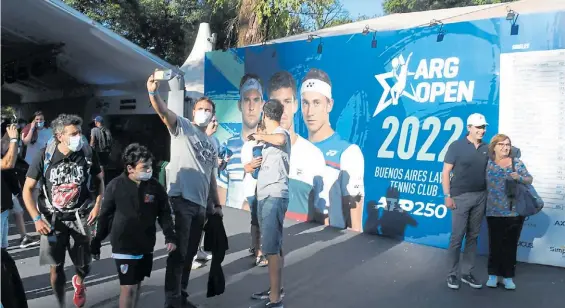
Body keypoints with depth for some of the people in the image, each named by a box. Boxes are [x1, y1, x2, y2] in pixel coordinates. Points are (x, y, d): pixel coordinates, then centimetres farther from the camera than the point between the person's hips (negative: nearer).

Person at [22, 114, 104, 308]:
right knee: (56, 268, 4)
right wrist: (36, 219, -14)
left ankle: (79, 282, 41)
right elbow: (27, 189, -6)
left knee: (84, 266, 4)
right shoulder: (45, 156, -13)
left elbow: (99, 180, 7)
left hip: (79, 217, 1)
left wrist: (97, 206, -5)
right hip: (52, 218, 0)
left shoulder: (87, 154, -10)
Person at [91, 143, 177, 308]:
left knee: (137, 284, 17)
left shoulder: (155, 187, -5)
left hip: (146, 246, 4)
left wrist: (170, 236, -9)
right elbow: (105, 216, -2)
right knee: (128, 288, -4)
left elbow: (164, 214, 2)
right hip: (123, 246, -3)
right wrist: (96, 241, 2)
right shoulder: (115, 186, -11)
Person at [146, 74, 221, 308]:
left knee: (189, 253, 14)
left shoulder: (211, 145, 20)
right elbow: (163, 112, -19)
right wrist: (153, 93, -38)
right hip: (181, 200, -7)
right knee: (178, 252, -7)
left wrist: (217, 203, 18)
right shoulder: (182, 127, 2)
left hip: (200, 204, 7)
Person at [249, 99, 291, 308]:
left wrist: (261, 136, -23)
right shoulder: (271, 138, 16)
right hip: (265, 196, 10)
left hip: (274, 197, -10)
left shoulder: (281, 133, -11)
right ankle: (276, 290, 29)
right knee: (273, 246, 17)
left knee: (271, 248, -9)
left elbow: (281, 139, -37)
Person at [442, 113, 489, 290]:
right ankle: (452, 274, 11)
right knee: (457, 237, -1)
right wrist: (447, 196, -10)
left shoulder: (486, 149, 9)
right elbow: (446, 172, -5)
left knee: (473, 236, 10)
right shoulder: (456, 146, -4)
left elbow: (489, 172, 16)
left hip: (480, 197, 5)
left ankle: (467, 273, 21)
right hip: (461, 197, -5)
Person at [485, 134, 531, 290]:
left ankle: (508, 276, 17)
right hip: (494, 212, -1)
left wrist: (519, 177, -12)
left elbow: (530, 179, 8)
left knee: (511, 244, 6)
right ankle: (493, 274, 16)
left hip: (515, 211, 1)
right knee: (495, 244, 4)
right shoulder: (488, 163, 2)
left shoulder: (517, 162, 6)